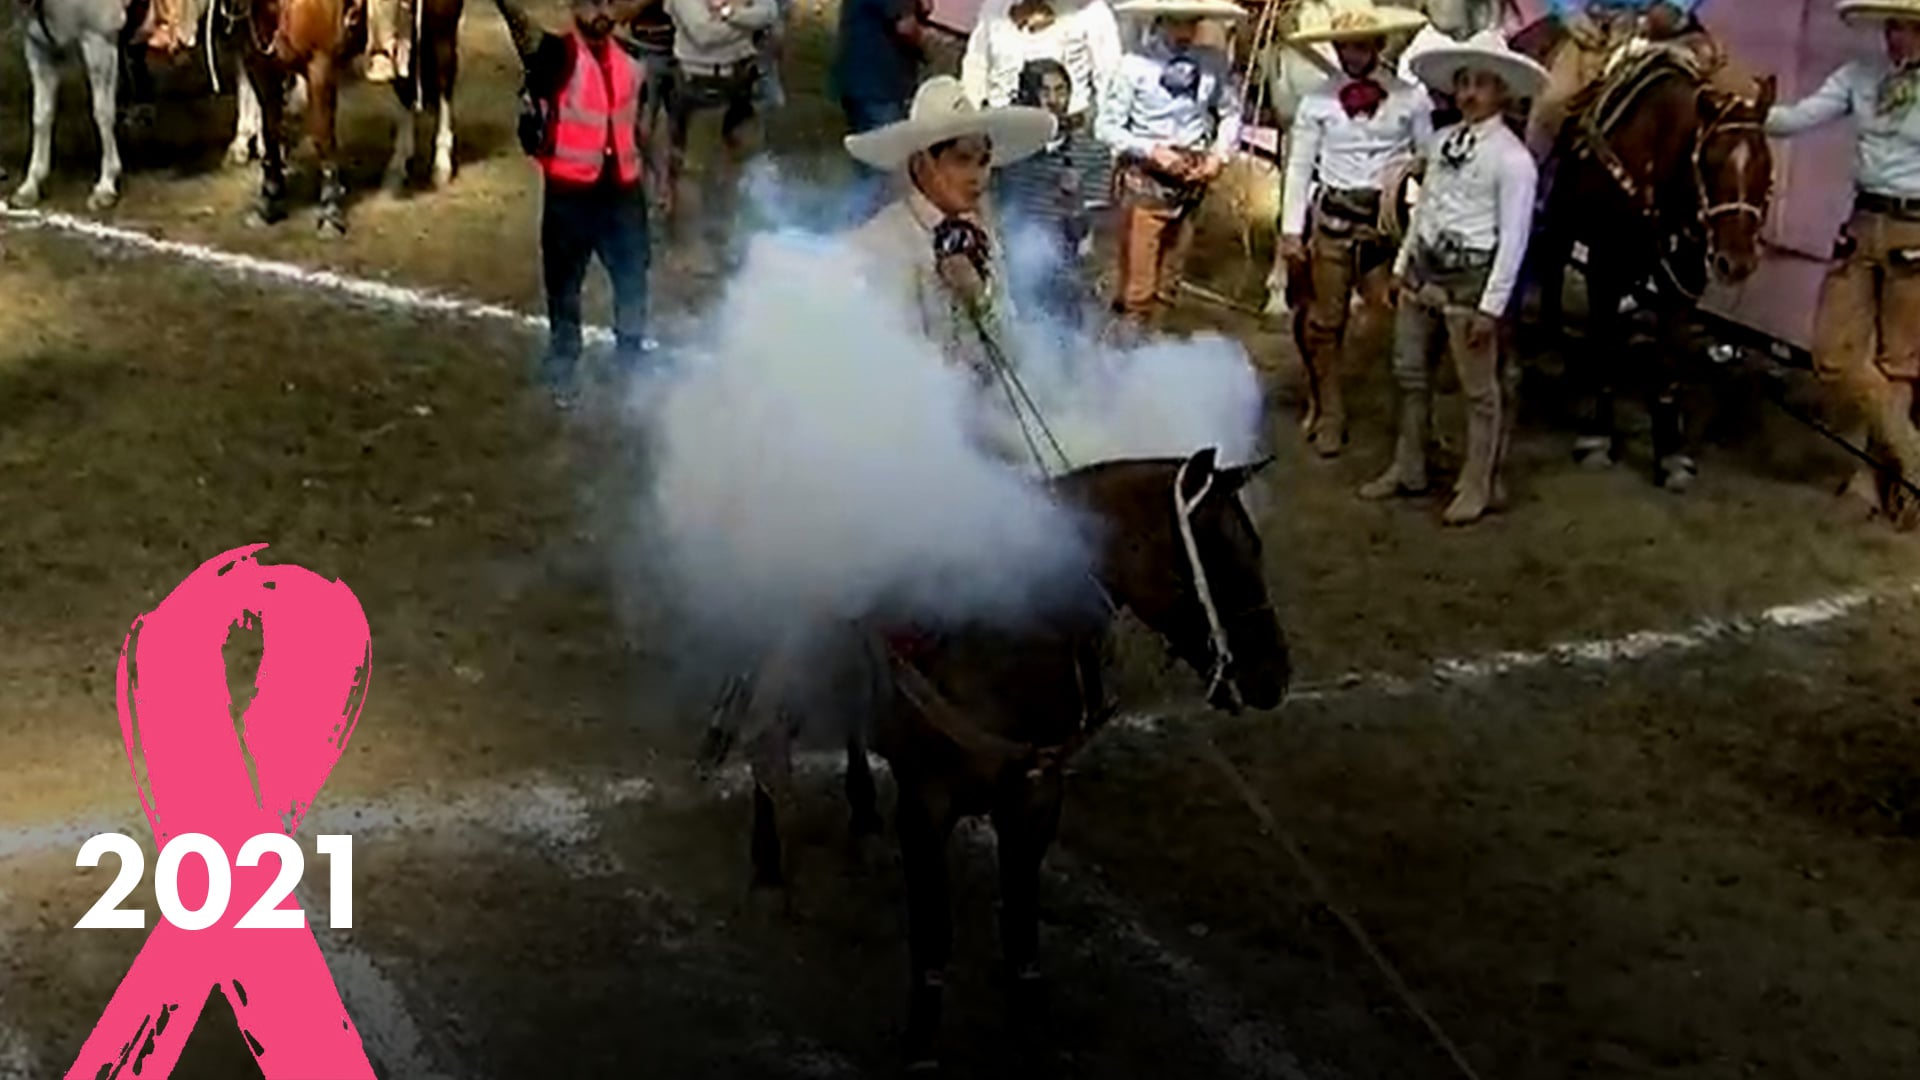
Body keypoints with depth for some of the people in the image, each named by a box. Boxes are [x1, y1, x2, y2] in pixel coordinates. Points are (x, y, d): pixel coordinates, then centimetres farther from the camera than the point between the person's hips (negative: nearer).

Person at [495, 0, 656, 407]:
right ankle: (560, 371, 23)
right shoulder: (558, 56, -10)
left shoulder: (631, 60, 5)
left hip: (623, 189, 4)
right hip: (571, 192, -4)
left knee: (633, 277, 15)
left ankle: (631, 359, 35)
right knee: (565, 286, 9)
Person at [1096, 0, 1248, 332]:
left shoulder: (1214, 63, -4)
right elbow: (1106, 125, -8)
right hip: (1145, 180, -4)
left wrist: (1219, 155, -5)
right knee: (1137, 282, -4)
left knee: (1169, 281, 14)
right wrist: (1151, 151, -18)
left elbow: (1231, 114, 10)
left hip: (1192, 181, 4)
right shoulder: (1136, 65, -12)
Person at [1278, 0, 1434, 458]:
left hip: (1391, 218, -1)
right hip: (1334, 217, 1)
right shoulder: (1318, 100, -1)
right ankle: (1328, 416, 22)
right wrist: (1291, 231, -3)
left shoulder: (1411, 98, -4)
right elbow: (1299, 167, 2)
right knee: (1325, 322, 7)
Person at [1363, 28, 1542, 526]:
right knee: (1409, 373, 17)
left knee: (1479, 388, 4)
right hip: (1422, 269, 7)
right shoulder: (1443, 140, 7)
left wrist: (1491, 306, -18)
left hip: (1470, 277, -7)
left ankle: (1479, 487, 17)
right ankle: (1407, 470, 31)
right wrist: (1402, 265, 13)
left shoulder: (1512, 157, -14)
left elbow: (1513, 238, -15)